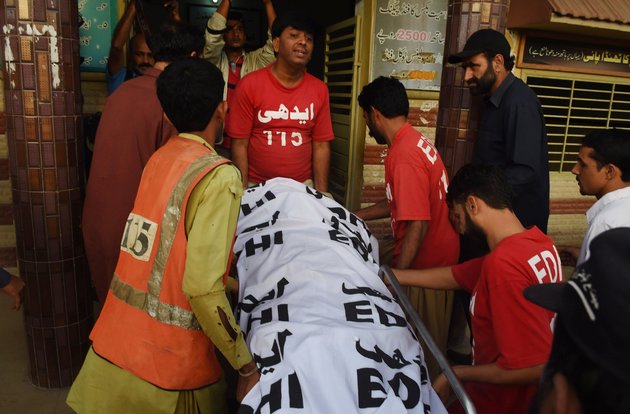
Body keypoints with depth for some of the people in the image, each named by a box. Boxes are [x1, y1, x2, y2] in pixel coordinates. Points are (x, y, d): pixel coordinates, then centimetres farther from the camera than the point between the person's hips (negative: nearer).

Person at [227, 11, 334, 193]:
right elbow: (240, 144, -7)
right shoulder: (249, 85, -8)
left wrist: (321, 194, -5)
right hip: (257, 186, -2)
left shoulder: (319, 90, 0)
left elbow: (321, 145, 0)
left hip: (303, 187, 2)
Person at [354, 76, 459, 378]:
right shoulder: (416, 141, 8)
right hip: (437, 259, 9)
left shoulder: (403, 155, -23)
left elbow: (417, 224, -27)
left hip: (423, 267, -9)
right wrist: (354, 216, 22)